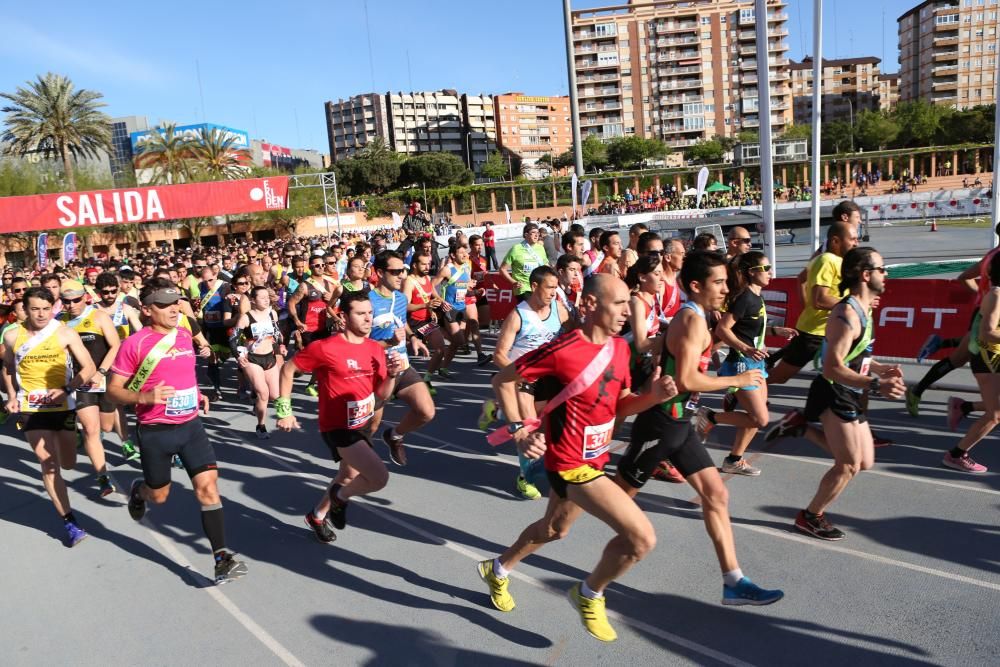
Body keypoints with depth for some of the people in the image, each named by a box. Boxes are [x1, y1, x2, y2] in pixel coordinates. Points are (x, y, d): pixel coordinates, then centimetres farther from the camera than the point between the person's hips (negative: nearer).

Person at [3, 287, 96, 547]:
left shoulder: (65, 333, -10)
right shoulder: (12, 336, -3)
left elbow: (89, 368, -10)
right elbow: (8, 368, 15)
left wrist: (66, 390, -23)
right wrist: (12, 396, 2)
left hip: (63, 406, 0)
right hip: (31, 408, 0)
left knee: (68, 464, 13)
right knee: (48, 463, -10)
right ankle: (69, 522, -6)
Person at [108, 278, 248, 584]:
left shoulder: (185, 335, 5)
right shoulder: (134, 344, -12)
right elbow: (113, 389, -8)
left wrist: (196, 394, 9)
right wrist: (145, 397, -25)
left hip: (190, 425, 4)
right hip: (155, 431, -3)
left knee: (208, 485, -8)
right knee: (159, 495, 15)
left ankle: (222, 557, -5)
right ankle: (138, 490, 52)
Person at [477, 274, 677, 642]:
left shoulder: (619, 347, -1)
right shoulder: (563, 350, -24)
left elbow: (619, 405, 7)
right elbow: (502, 379, -13)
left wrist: (652, 396, -11)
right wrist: (518, 431, -16)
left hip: (592, 458, 9)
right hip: (571, 463, -9)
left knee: (555, 528, 29)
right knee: (642, 537, -15)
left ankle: (497, 570, 54)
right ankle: (590, 593, 12)